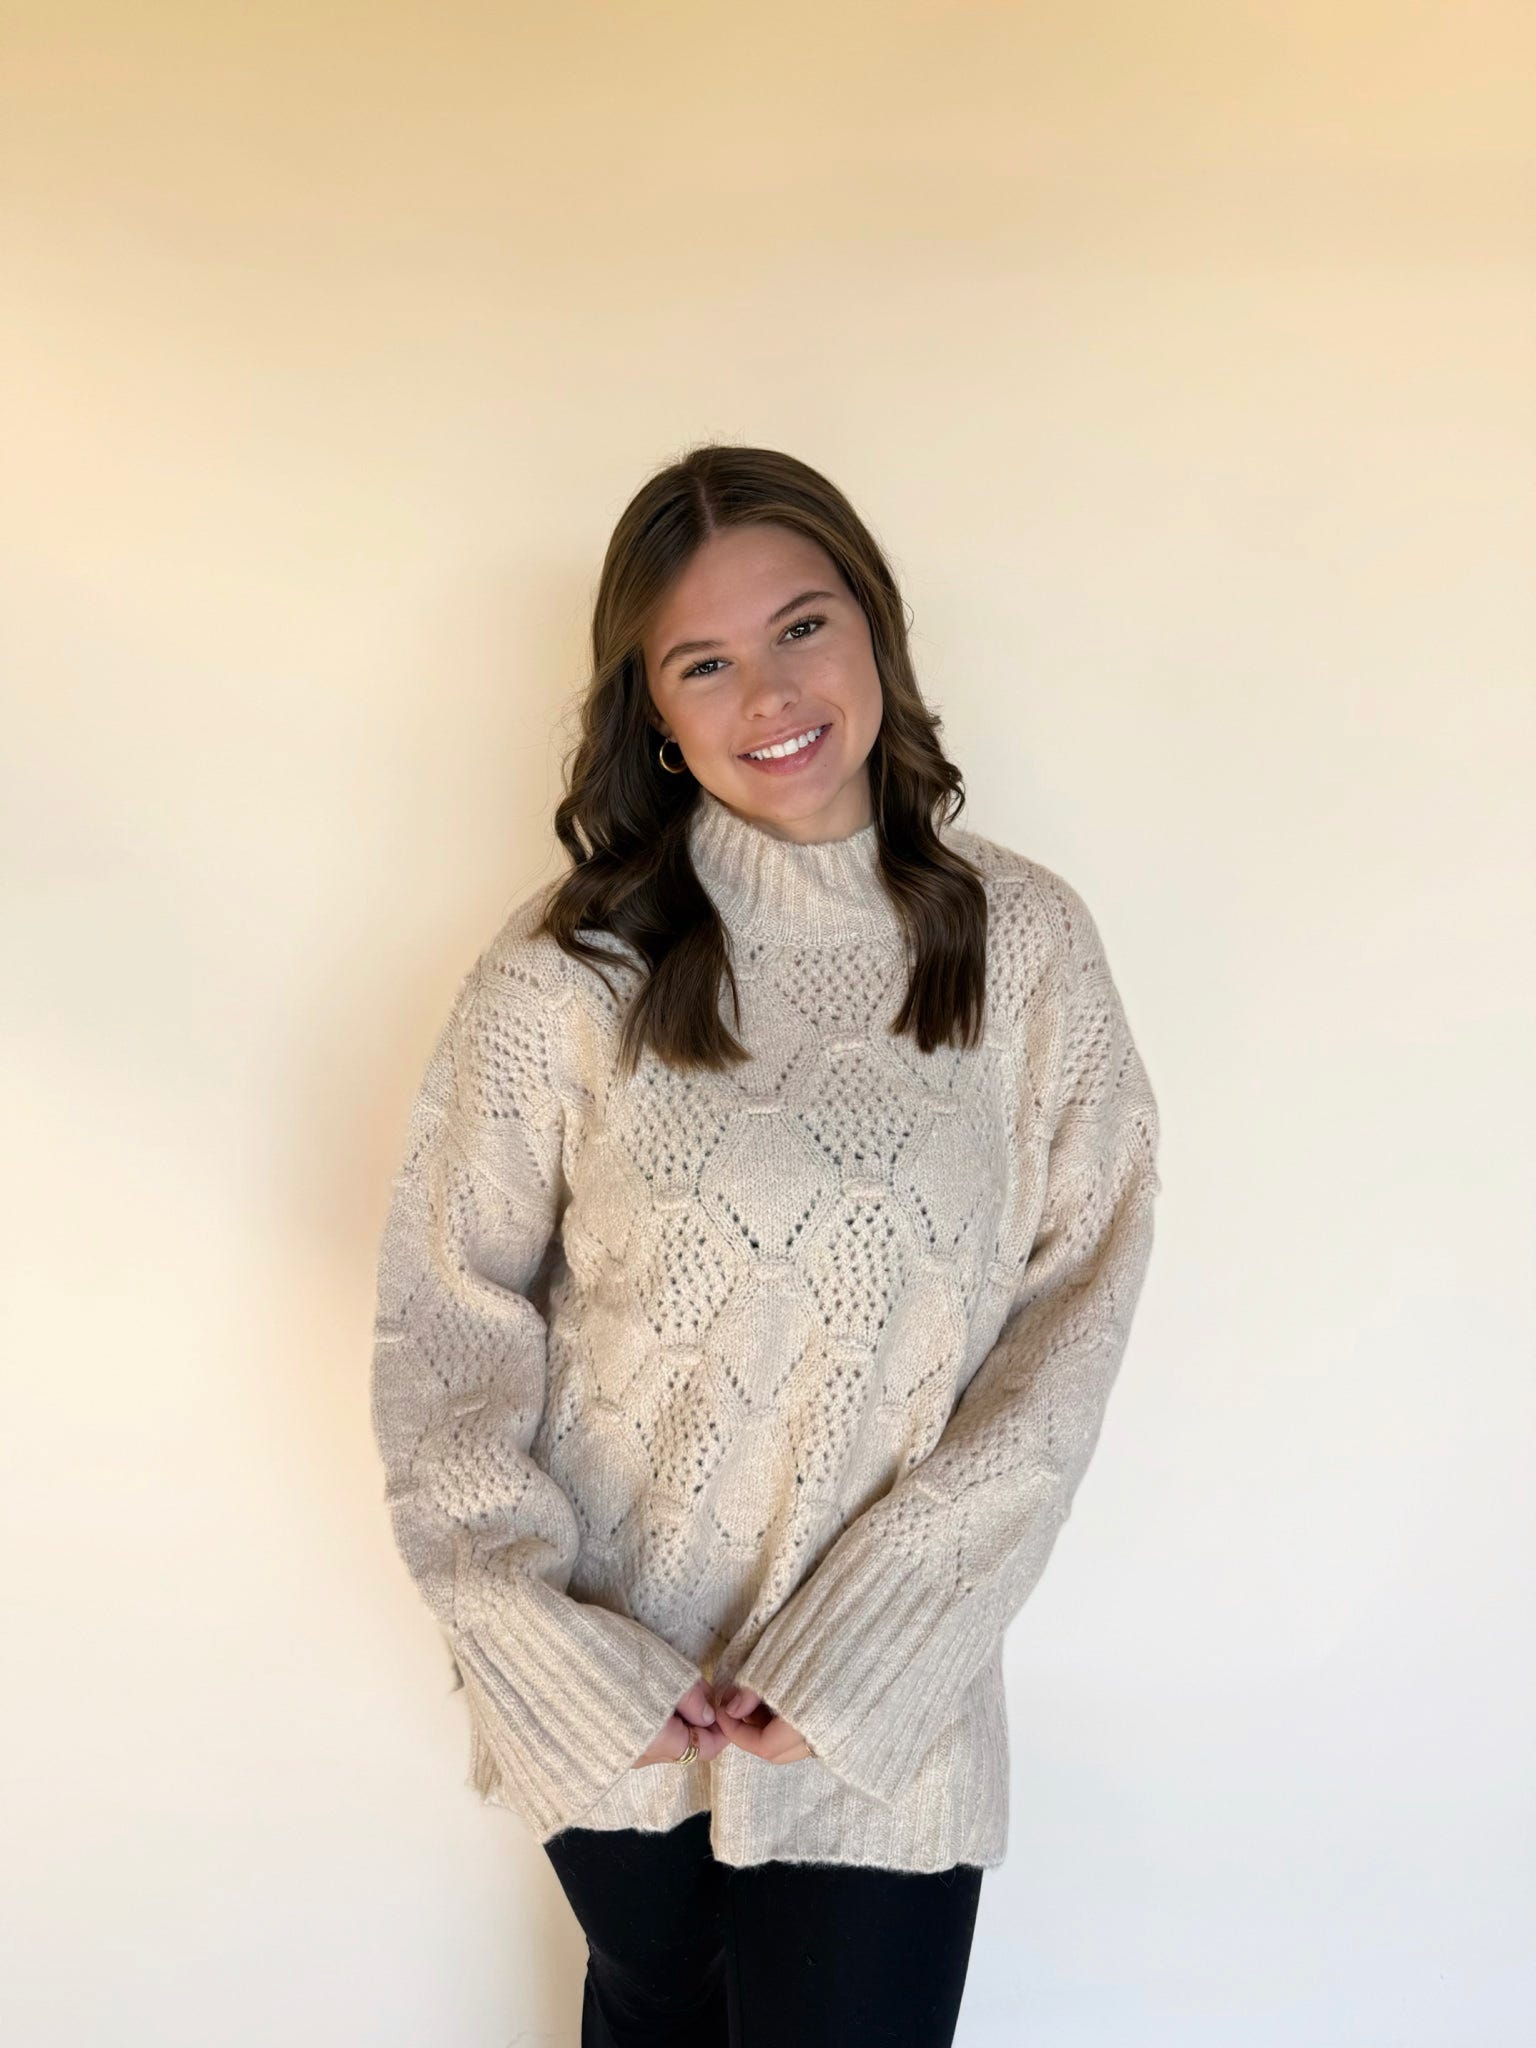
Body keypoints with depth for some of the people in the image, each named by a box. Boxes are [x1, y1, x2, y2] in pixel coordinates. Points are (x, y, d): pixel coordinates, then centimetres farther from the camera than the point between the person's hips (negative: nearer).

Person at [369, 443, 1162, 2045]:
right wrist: (543, 1652, -13)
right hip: (615, 1688, 1)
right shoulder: (568, 972, -11)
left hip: (890, 1707, 0)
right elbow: (444, 1321, -7)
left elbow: (1077, 1310, -7)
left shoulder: (1024, 941, -7)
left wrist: (873, 1645, -13)